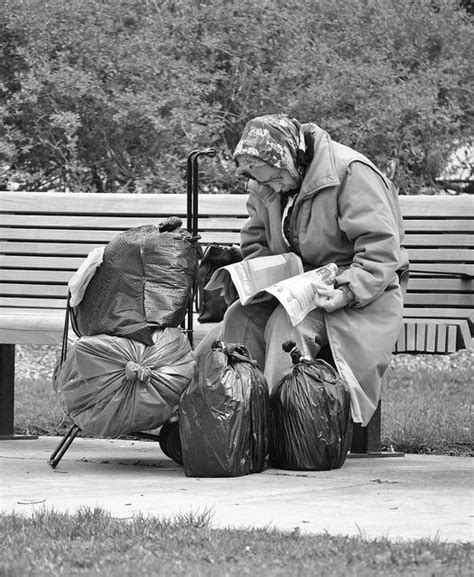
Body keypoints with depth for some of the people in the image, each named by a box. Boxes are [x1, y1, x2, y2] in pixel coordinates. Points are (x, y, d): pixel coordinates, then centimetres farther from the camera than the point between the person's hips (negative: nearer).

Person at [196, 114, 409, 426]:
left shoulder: (351, 172, -17)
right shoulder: (264, 187, 6)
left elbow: (382, 249, -20)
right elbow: (254, 244, 16)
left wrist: (347, 292, -30)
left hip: (362, 293, -6)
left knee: (289, 322, -34)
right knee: (241, 318, -21)